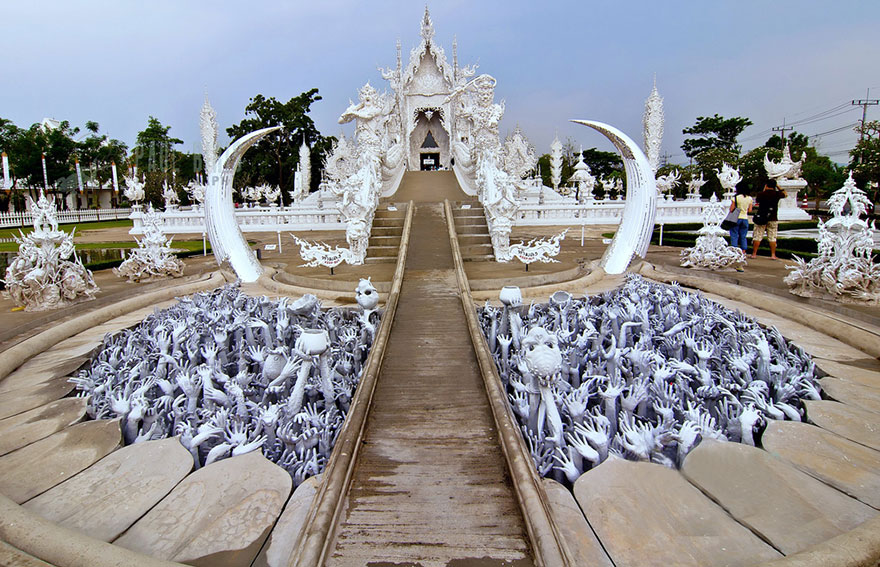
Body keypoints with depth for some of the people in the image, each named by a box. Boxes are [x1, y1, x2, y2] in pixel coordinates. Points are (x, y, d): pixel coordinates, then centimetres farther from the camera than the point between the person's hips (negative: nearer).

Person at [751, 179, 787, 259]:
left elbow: (757, 200, 13)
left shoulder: (761, 194, -8)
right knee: (772, 237, 6)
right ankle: (773, 255, 7)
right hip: (773, 219, 1)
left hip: (760, 218, -1)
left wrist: (763, 190, 14)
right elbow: (784, 194, 17)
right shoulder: (777, 194, -4)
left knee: (757, 236, 3)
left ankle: (754, 254, 4)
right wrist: (778, 187, 22)